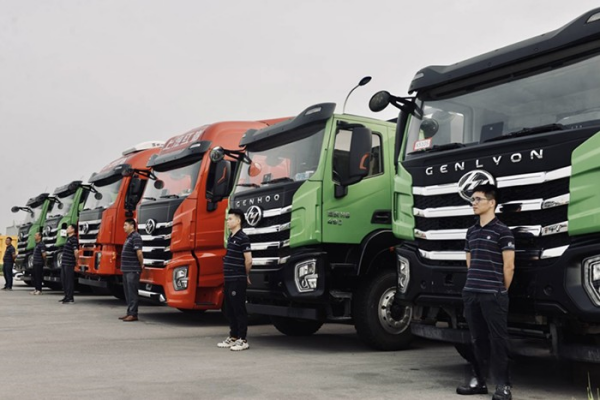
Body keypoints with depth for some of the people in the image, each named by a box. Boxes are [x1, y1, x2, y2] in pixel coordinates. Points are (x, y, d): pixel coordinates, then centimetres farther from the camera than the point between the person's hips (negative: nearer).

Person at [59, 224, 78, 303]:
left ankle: (70, 298, -1)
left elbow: (76, 251, -22)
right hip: (64, 263, 10)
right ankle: (66, 296, 22)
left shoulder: (74, 239, -13)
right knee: (63, 280, 14)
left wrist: (76, 260, -10)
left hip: (69, 264, -10)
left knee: (69, 281, -5)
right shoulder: (68, 239, 18)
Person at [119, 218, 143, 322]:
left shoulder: (136, 237, -14)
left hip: (133, 270, -10)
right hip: (126, 270, 10)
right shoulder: (129, 237, 18)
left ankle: (133, 314, -3)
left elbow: (139, 252, -21)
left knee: (132, 293, -6)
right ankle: (129, 313, 21)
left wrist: (141, 265, -11)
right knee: (127, 293, 14)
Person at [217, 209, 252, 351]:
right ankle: (233, 337, 23)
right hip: (229, 280, 9)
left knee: (239, 310, -3)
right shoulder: (231, 237, 15)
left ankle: (242, 340, 4)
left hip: (238, 280, -9)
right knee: (230, 310, 14)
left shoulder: (242, 238, -13)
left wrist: (245, 276, 0)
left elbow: (248, 260, -15)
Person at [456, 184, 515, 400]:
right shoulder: (471, 232, 14)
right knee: (477, 339, 12)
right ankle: (479, 380, 21)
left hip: (493, 295, -6)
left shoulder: (502, 231, -6)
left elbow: (509, 266, -6)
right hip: (471, 293, 7)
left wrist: (501, 292, 2)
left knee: (497, 340, -3)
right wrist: (474, 284, 16)